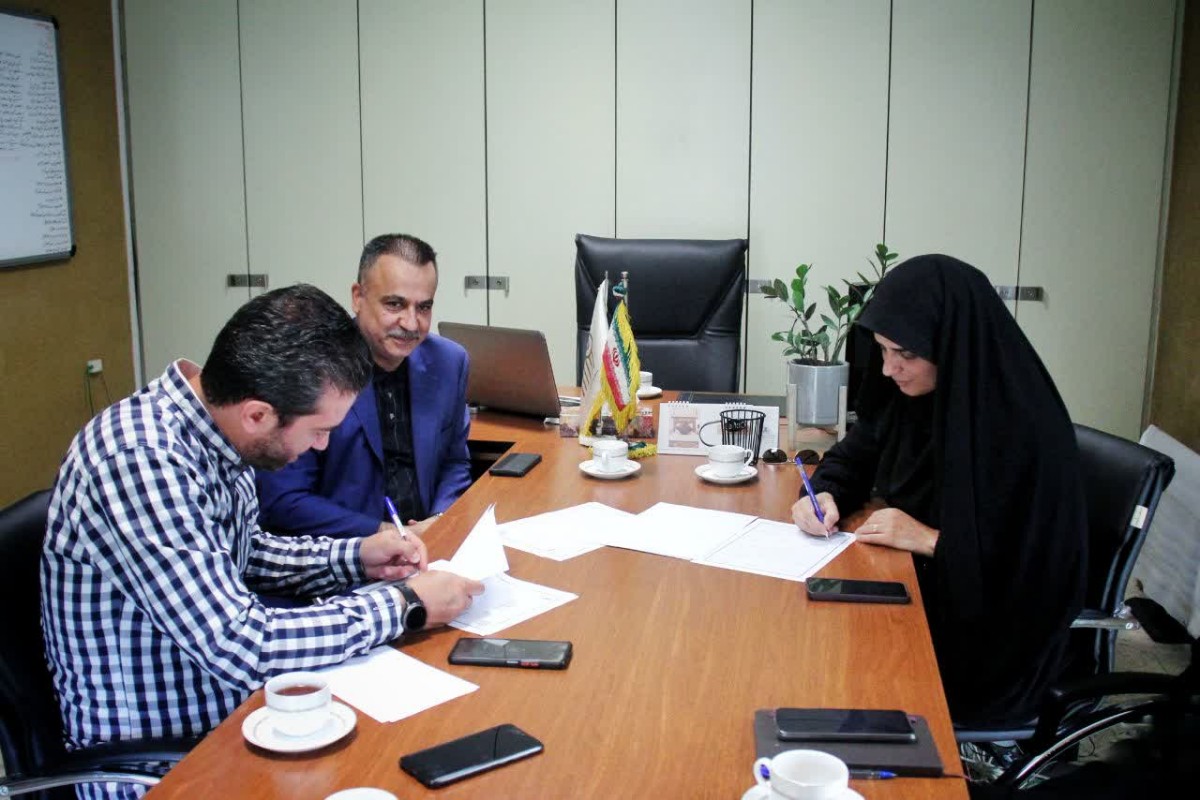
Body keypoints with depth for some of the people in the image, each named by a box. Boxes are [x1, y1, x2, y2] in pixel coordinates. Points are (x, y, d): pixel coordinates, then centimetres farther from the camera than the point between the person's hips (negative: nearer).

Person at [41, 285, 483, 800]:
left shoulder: (213, 427, -3)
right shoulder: (140, 459, -29)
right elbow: (242, 647, -31)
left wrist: (354, 558, 1)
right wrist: (404, 605, -21)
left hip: (223, 711, 8)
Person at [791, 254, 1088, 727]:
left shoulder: (1026, 430, -24)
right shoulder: (911, 394, -4)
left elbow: (1033, 570, -22)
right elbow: (855, 455, 12)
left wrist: (930, 540, -26)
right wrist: (826, 495, -9)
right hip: (919, 587, 7)